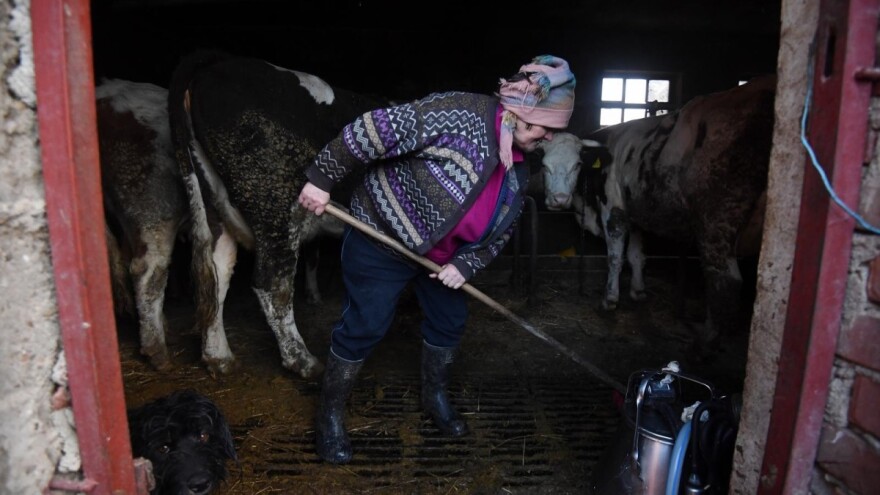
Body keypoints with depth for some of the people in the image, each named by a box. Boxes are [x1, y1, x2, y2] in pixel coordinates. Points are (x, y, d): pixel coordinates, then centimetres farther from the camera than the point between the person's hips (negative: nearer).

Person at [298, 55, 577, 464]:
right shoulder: (460, 116, -28)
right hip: (381, 237, -8)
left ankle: (435, 397, 40)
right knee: (364, 327, -1)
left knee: (450, 320, 15)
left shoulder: (518, 170, 0)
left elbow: (501, 230, 7)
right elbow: (376, 129, -29)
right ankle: (329, 416, 21)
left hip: (441, 255, 8)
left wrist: (465, 264, -8)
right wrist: (321, 177, -24)